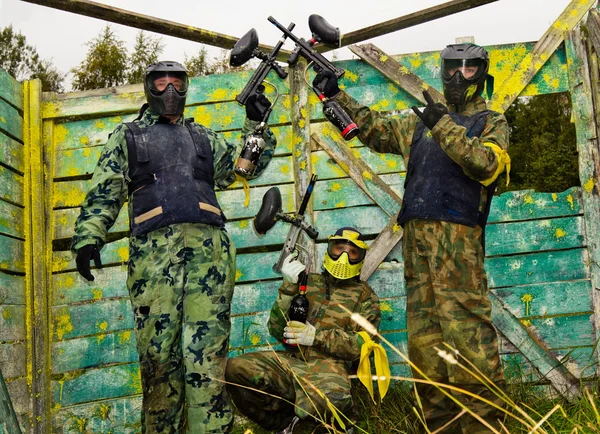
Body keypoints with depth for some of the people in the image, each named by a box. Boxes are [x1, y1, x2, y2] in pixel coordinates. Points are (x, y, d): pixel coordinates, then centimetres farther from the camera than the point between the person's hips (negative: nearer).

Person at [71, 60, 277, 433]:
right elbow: (105, 191, 12)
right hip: (154, 247, -1)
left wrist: (255, 124, 13)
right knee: (158, 351, -5)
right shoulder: (128, 136, 22)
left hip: (209, 246, 2)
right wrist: (88, 236, -2)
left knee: (208, 350, -8)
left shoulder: (203, 137, 29)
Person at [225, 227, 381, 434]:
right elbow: (277, 331, 9)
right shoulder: (309, 282, 18)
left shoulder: (364, 295, 12)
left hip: (328, 365, -3)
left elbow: (363, 344, -2)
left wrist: (317, 336, -13)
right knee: (235, 368, -25)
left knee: (334, 393, -41)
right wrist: (289, 286, -4)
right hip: (290, 361, 4)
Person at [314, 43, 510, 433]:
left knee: (465, 332, -14)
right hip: (416, 233, 5)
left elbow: (484, 163, -7)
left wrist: (442, 124, -12)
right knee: (424, 336, 1)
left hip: (457, 233, -5)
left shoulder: (492, 123, 11)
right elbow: (373, 129, 32)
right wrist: (338, 96, 27)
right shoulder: (419, 123, 26)